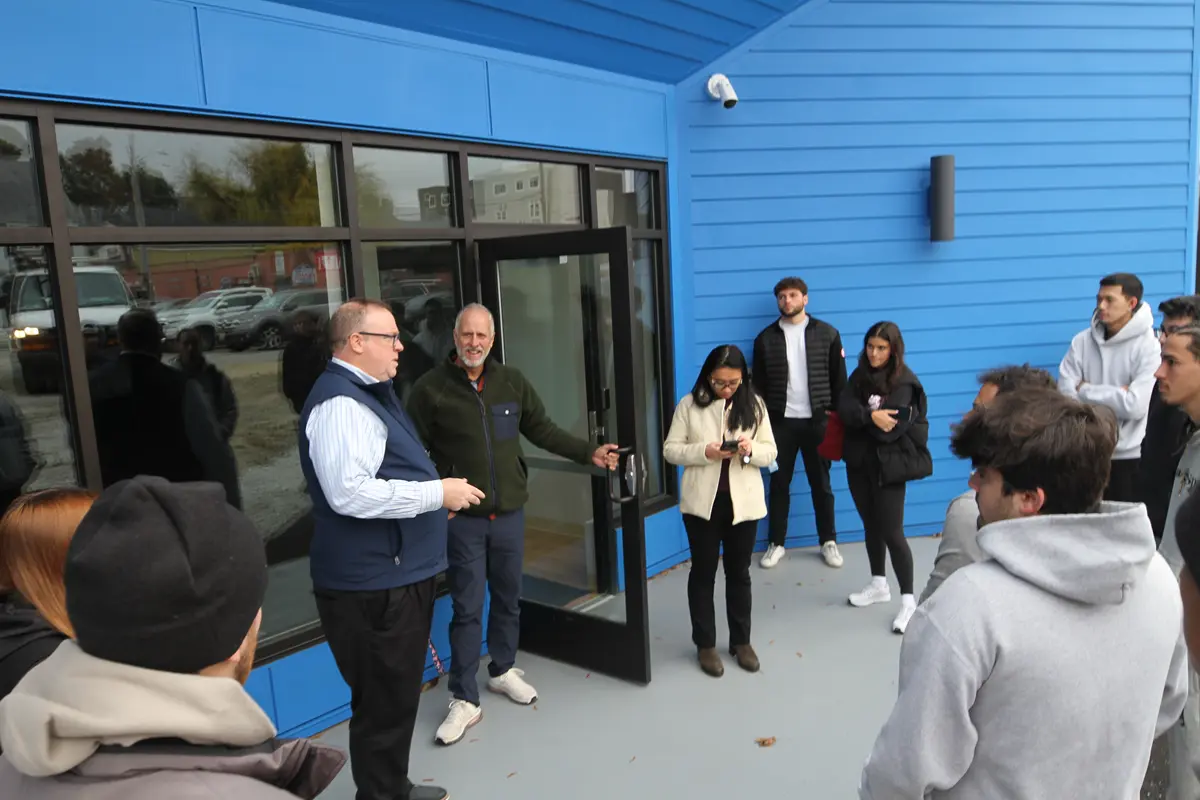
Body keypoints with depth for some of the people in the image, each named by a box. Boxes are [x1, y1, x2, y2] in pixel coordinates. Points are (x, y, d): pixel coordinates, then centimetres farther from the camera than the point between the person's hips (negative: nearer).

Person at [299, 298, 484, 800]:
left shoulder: (370, 392, 15)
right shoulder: (340, 402, -20)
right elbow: (350, 493, -30)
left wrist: (434, 496, 14)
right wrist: (437, 493, -23)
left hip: (397, 573, 11)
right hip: (373, 583, -11)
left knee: (398, 695, 23)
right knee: (385, 702, 3)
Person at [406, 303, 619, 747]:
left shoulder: (512, 382, 2)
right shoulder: (431, 388, -9)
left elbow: (542, 430, 8)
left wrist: (588, 452, 0)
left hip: (510, 512, 4)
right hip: (462, 517, -4)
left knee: (508, 598, 17)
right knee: (467, 608, 1)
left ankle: (503, 670, 38)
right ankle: (464, 700, 15)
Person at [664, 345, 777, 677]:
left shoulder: (754, 404, 0)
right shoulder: (689, 404, -5)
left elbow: (771, 451, 3)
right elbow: (671, 449, -5)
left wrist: (751, 450, -19)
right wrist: (704, 452, -21)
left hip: (743, 502, 1)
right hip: (702, 503, -1)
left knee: (739, 573, 14)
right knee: (703, 572, 10)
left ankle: (741, 641, 29)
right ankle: (705, 644, 24)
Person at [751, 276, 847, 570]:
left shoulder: (827, 334, 0)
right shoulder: (766, 338, 2)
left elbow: (838, 378, 1)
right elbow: (758, 384, 5)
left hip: (817, 420, -1)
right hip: (780, 422, 1)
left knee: (821, 483, 9)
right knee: (779, 483, 8)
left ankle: (829, 542, 21)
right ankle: (776, 543, 18)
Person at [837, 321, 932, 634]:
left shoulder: (904, 382, -12)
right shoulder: (859, 375, 5)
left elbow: (891, 427, -21)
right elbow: (843, 409, -9)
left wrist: (858, 416, -12)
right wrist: (870, 416, -25)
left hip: (888, 464, -6)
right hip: (859, 461, 6)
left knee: (891, 532, -5)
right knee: (871, 526, 17)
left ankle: (908, 600, 6)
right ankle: (879, 585, 33)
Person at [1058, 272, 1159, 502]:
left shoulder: (1149, 346, -10)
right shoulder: (1082, 341, 1)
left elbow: (1135, 405, -20)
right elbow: (1065, 395, -7)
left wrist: (1086, 390, -10)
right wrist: (1115, 395, -15)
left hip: (1129, 458, -3)